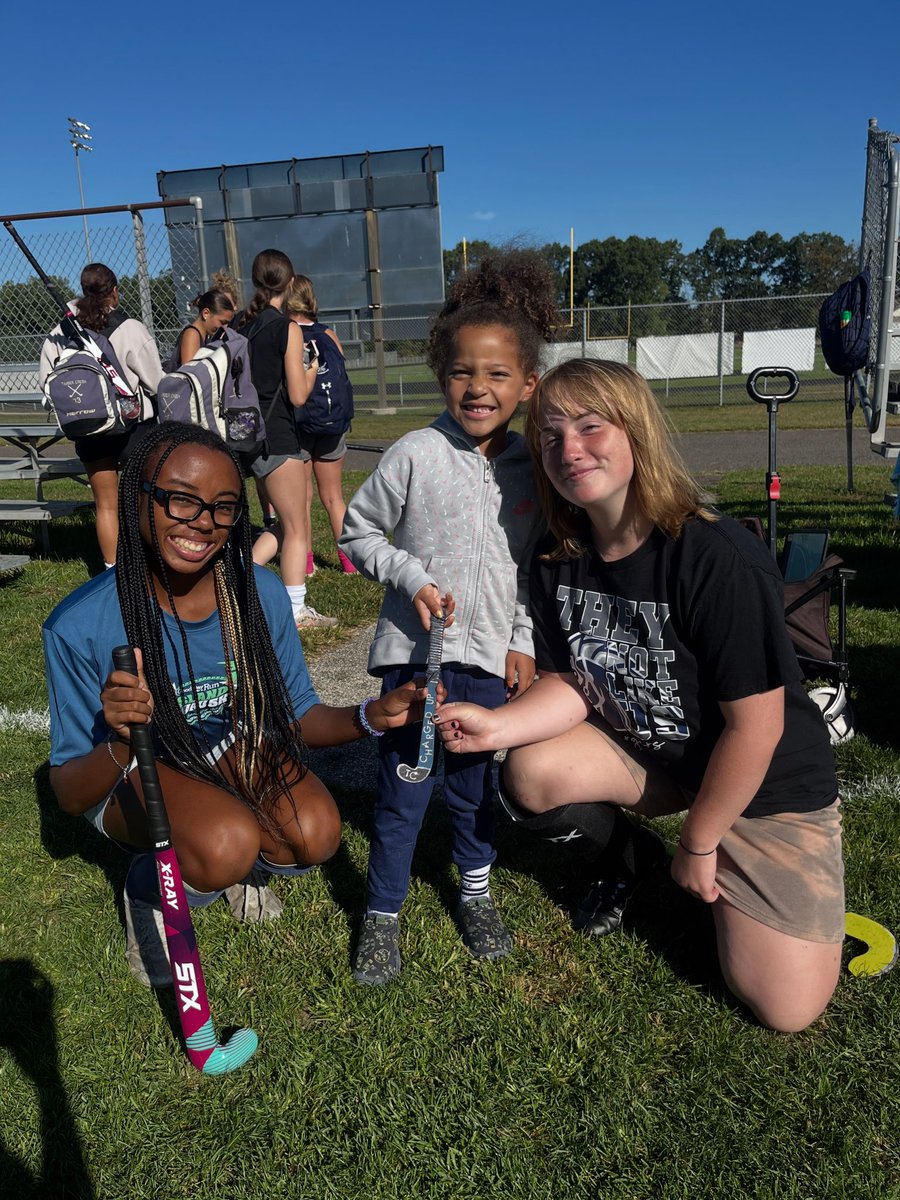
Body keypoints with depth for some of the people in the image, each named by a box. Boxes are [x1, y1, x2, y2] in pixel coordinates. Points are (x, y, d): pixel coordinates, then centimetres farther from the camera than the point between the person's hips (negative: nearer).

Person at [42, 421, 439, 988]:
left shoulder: (261, 594, -19)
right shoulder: (81, 625, -27)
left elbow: (298, 716, -6)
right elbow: (71, 796, -20)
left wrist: (371, 716, -27)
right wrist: (120, 744, -43)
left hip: (232, 749, 4)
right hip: (133, 769, -3)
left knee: (317, 833, -23)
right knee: (227, 846, -32)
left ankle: (241, 864, 14)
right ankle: (148, 889, 5)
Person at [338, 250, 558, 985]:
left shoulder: (531, 467, 1)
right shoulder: (415, 457, -10)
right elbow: (358, 533, 0)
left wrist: (525, 642, 6)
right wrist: (411, 577, -14)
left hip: (492, 656, 3)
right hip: (416, 651, -3)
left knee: (476, 784, 17)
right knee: (403, 793, 5)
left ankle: (477, 892, 40)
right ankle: (383, 913, 26)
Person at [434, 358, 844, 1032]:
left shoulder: (719, 558, -30)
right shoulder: (559, 561, -10)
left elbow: (755, 725, -23)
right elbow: (570, 685, -3)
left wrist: (697, 845, -13)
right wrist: (498, 726, -24)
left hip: (767, 778, -5)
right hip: (646, 748, 5)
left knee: (784, 1007, -11)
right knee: (531, 774, -22)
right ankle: (628, 859, 10)